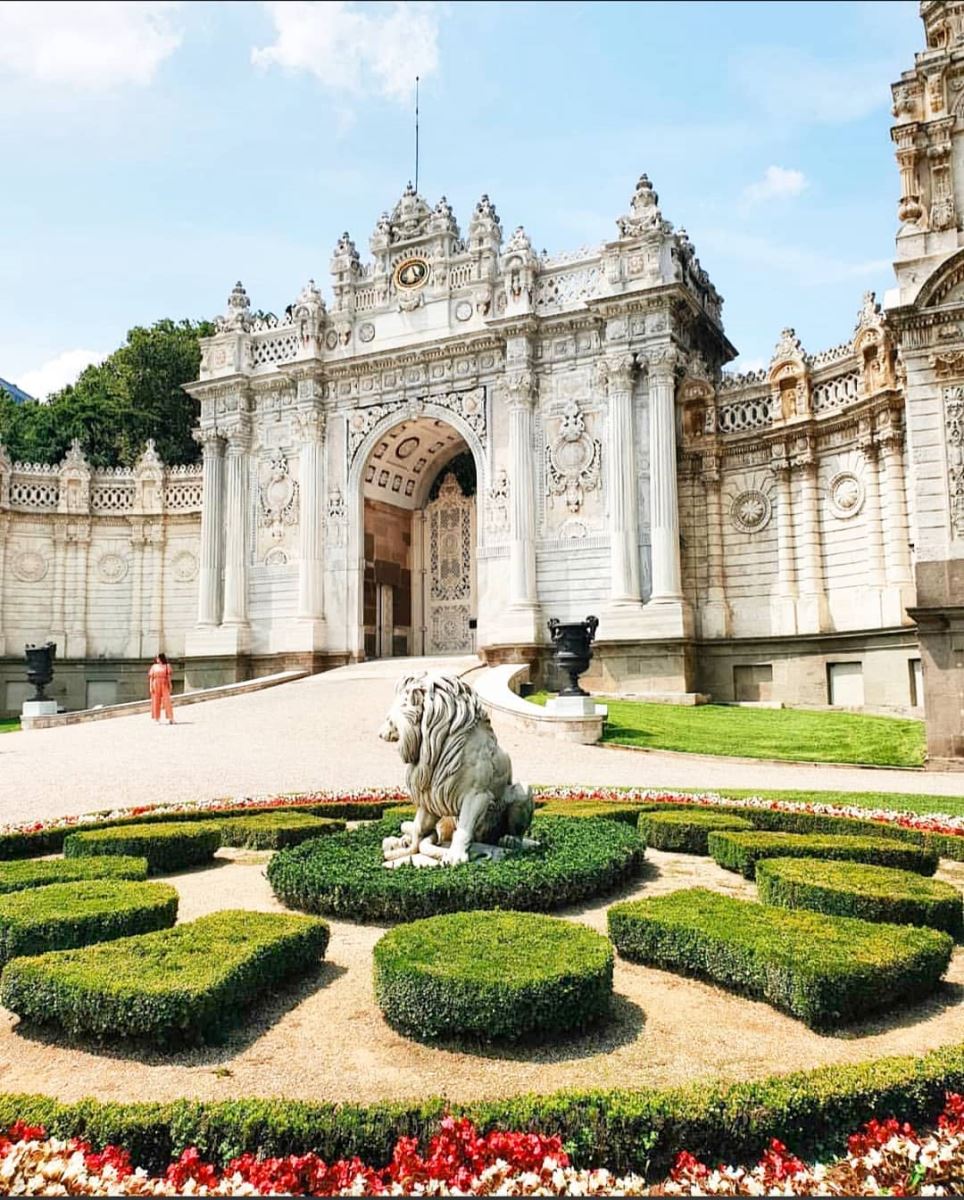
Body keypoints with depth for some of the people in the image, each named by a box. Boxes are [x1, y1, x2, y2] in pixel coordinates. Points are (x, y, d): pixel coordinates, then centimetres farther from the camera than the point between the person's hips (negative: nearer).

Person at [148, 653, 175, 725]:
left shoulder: (166, 666, 5)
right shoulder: (154, 666, 8)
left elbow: (168, 676, 3)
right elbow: (151, 677, 5)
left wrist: (170, 685, -3)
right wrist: (151, 686, -4)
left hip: (164, 685, -1)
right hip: (156, 684, 1)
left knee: (167, 700, -7)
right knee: (156, 701, 2)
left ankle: (170, 718, -8)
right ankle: (156, 719, 9)